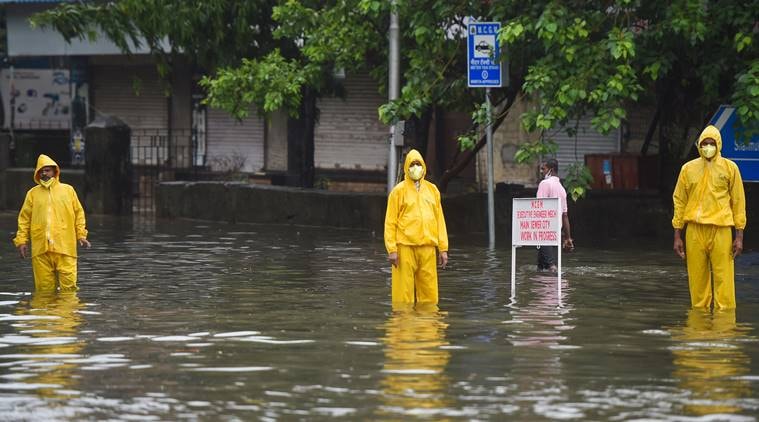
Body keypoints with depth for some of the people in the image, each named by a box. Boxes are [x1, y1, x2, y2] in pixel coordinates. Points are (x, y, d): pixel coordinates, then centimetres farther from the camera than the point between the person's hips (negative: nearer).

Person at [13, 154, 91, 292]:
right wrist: (21, 240, 2)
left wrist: (81, 235, 3)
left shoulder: (68, 190, 11)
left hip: (65, 248, -1)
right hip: (41, 249, 1)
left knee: (68, 285, -7)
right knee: (44, 287, 0)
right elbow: (24, 218, 11)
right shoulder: (33, 193, 12)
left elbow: (78, 213, 12)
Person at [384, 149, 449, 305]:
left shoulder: (432, 190, 15)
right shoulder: (399, 191, 3)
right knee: (404, 292, -5)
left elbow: (439, 220, 15)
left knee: (429, 292, 2)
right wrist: (392, 249, -10)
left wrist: (443, 249, 8)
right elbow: (390, 222, 0)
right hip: (405, 247, -3)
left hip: (427, 247, 3)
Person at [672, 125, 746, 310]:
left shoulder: (729, 168, 5)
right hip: (695, 230, 2)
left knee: (723, 278, -6)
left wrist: (739, 236, 0)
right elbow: (679, 202, 12)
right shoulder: (689, 169, 9)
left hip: (721, 230, -2)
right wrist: (677, 236, 7)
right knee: (697, 279, 2)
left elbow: (738, 202, 5)